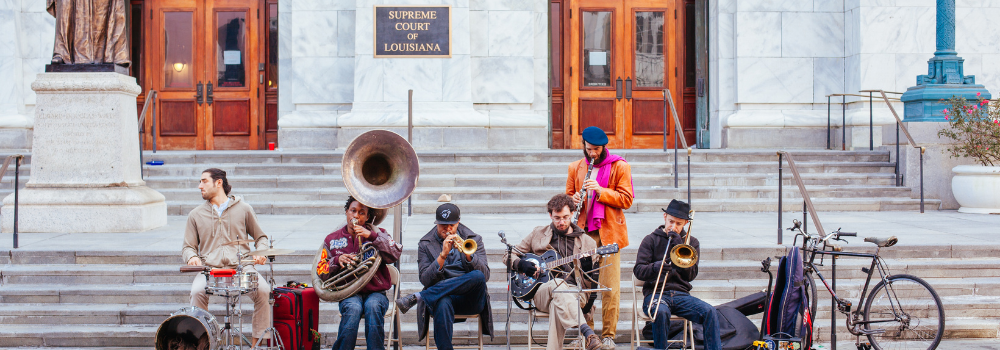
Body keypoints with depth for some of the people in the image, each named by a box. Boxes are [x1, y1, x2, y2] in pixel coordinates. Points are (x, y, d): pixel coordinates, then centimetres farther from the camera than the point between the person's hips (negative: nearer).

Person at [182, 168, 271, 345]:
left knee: (263, 290, -28)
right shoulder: (196, 215, 15)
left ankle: (259, 341, -18)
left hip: (241, 266, -1)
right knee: (197, 292, -31)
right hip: (209, 269, 1)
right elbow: (188, 246, 18)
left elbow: (260, 237, 19)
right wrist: (192, 256, -7)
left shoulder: (243, 208, 12)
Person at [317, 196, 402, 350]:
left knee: (373, 306, -36)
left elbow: (395, 255, -8)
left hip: (375, 292, 0)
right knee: (353, 308, -35)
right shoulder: (332, 239, 14)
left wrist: (372, 236, -16)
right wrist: (337, 260, -8)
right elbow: (321, 273, 12)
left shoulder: (377, 233, 10)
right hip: (349, 294, 0)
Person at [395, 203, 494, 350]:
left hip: (471, 299, 2)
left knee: (477, 277, -33)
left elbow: (485, 275, -1)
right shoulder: (425, 244, 11)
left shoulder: (473, 240, 13)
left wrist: (467, 253, -15)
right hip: (440, 296, -2)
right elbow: (425, 280, -2)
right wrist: (443, 255, -14)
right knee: (443, 303, -40)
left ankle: (417, 297, -27)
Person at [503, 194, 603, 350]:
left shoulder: (587, 242, 14)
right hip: (542, 292, 0)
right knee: (557, 284, -38)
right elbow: (509, 256, 21)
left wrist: (587, 270, -12)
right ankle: (587, 333, -54)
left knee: (556, 305, -38)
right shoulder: (538, 234, 17)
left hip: (575, 292, 0)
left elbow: (592, 284, 11)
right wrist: (521, 264, -1)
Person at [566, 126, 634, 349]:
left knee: (610, 288, -4)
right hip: (584, 232, 3)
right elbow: (568, 196, 19)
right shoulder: (576, 168, 13)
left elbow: (626, 200, -4)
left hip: (609, 232, -3)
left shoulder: (619, 167, 2)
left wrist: (600, 190, -16)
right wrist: (574, 200, -5)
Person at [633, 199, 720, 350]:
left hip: (681, 294, 2)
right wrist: (655, 267, -22)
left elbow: (691, 275, 3)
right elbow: (638, 270, 0)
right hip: (655, 293, -2)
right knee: (661, 312, -38)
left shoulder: (691, 242, 16)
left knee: (709, 312, -26)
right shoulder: (651, 240, 10)